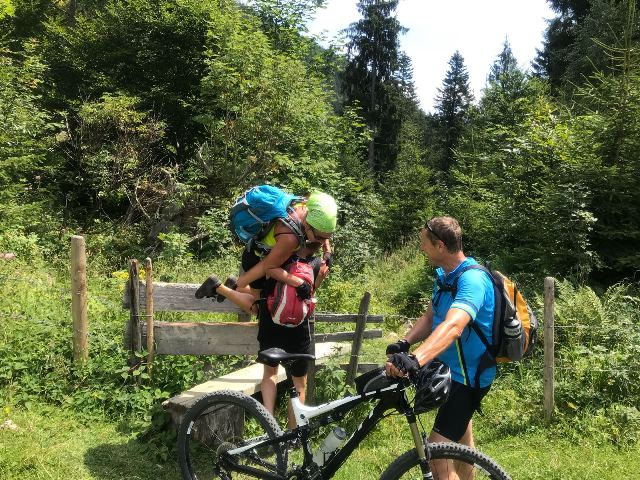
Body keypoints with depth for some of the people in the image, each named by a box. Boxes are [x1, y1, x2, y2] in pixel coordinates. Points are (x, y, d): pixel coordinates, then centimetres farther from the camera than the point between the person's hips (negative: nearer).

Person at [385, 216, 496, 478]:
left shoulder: (473, 279, -29)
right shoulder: (444, 275, 2)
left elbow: (453, 326, -44)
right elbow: (430, 317, 1)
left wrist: (416, 360, -57)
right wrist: (405, 343, -16)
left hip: (469, 375, -10)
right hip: (453, 367, 10)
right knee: (460, 431, 30)